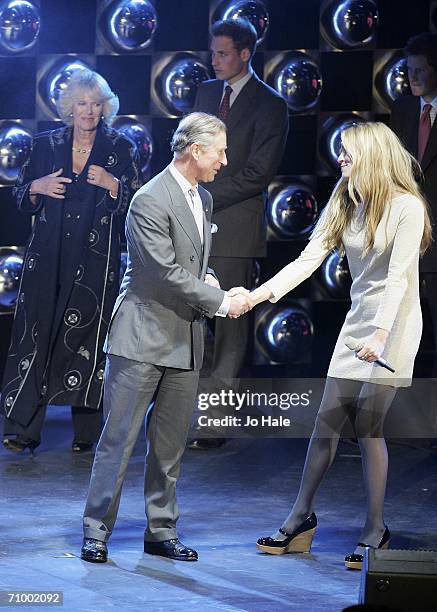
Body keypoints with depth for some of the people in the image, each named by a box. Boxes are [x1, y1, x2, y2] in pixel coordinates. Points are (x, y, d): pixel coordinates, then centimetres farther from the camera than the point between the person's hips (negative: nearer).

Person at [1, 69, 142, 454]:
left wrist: (112, 184, -14)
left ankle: (87, 431, 5)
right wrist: (37, 187, -6)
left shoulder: (120, 149, 5)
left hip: (95, 260, -1)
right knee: (36, 333, -6)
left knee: (88, 340, -3)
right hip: (48, 256, 2)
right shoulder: (47, 145, 10)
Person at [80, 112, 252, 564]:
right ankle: (96, 531, 3)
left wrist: (207, 279, 4)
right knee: (119, 437, -4)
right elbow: (167, 273, -19)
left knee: (171, 442, 10)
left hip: (185, 339, 8)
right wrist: (222, 302, -13)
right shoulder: (150, 201, -15)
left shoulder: (203, 199, 13)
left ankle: (161, 531, 17)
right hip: (142, 337, -8)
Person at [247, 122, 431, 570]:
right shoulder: (344, 204, 7)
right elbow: (309, 259, 2)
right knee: (327, 420, 6)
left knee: (368, 425, -8)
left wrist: (380, 335, -29)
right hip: (357, 322, 7)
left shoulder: (407, 207, -13)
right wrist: (257, 295, -8)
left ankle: (375, 532, 2)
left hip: (393, 324, -7)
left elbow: (398, 277, -20)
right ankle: (301, 517, 15)